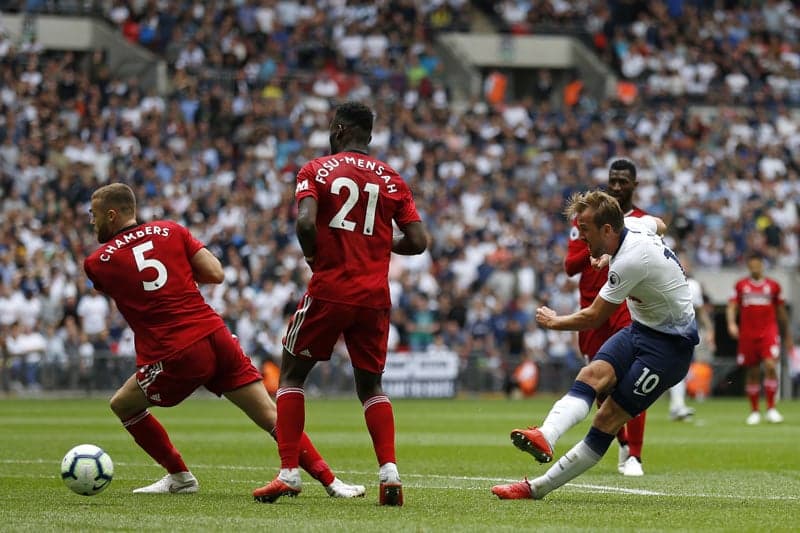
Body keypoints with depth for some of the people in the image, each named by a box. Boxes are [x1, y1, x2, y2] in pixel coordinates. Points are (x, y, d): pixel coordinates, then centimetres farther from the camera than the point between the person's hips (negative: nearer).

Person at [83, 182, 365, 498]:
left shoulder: (97, 262, 3)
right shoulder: (170, 231, 10)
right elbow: (216, 274, 6)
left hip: (175, 358, -3)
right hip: (216, 338, 4)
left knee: (123, 405, 20)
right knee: (271, 415, 6)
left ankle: (179, 476, 23)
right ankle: (330, 481, 0)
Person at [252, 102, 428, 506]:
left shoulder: (317, 170, 0)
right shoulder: (392, 180, 8)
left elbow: (305, 222, -17)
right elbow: (417, 242, 2)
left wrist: (313, 256, 2)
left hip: (329, 290, -3)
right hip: (374, 297, 3)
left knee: (292, 374, 13)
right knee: (370, 385, 16)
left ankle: (288, 473, 2)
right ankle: (389, 471, -4)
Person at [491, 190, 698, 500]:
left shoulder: (630, 261, -28)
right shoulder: (633, 225, -1)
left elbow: (593, 317, -18)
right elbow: (659, 225, 27)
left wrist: (554, 321, 0)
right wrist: (611, 254, 24)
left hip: (670, 344, -9)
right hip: (640, 328, 9)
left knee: (608, 419, -13)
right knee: (592, 374, -19)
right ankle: (545, 437, -41)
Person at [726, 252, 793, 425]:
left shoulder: (773, 286, 9)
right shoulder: (741, 286, 9)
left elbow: (781, 312, 16)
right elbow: (731, 306, 2)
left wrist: (788, 337, 19)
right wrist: (731, 323, -18)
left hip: (769, 332, -1)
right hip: (747, 335, 1)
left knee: (771, 365, -19)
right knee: (752, 372, 4)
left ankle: (771, 408, -13)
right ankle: (754, 411, 16)